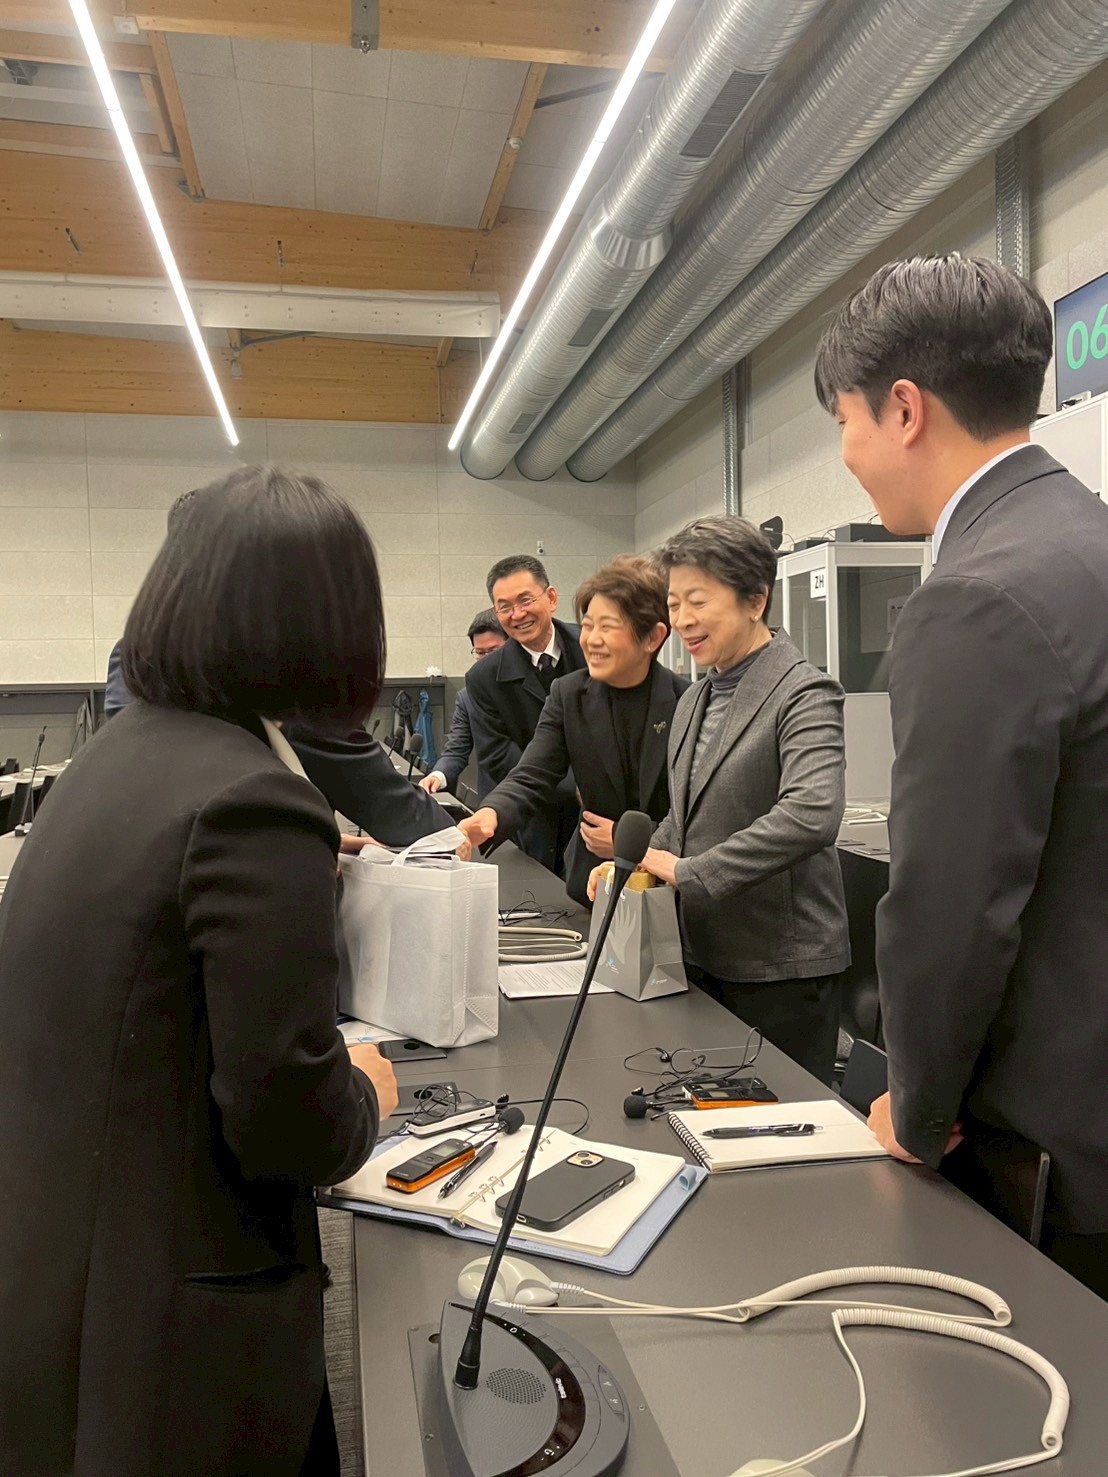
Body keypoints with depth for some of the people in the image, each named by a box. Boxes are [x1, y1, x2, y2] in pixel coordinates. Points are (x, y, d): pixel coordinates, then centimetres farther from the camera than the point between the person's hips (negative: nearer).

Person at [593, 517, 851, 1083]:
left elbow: (810, 815, -30)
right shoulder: (694, 700, 11)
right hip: (704, 957, 7)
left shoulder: (803, 693, -15)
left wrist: (686, 871, -24)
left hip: (781, 969, -7)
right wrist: (641, 862, 0)